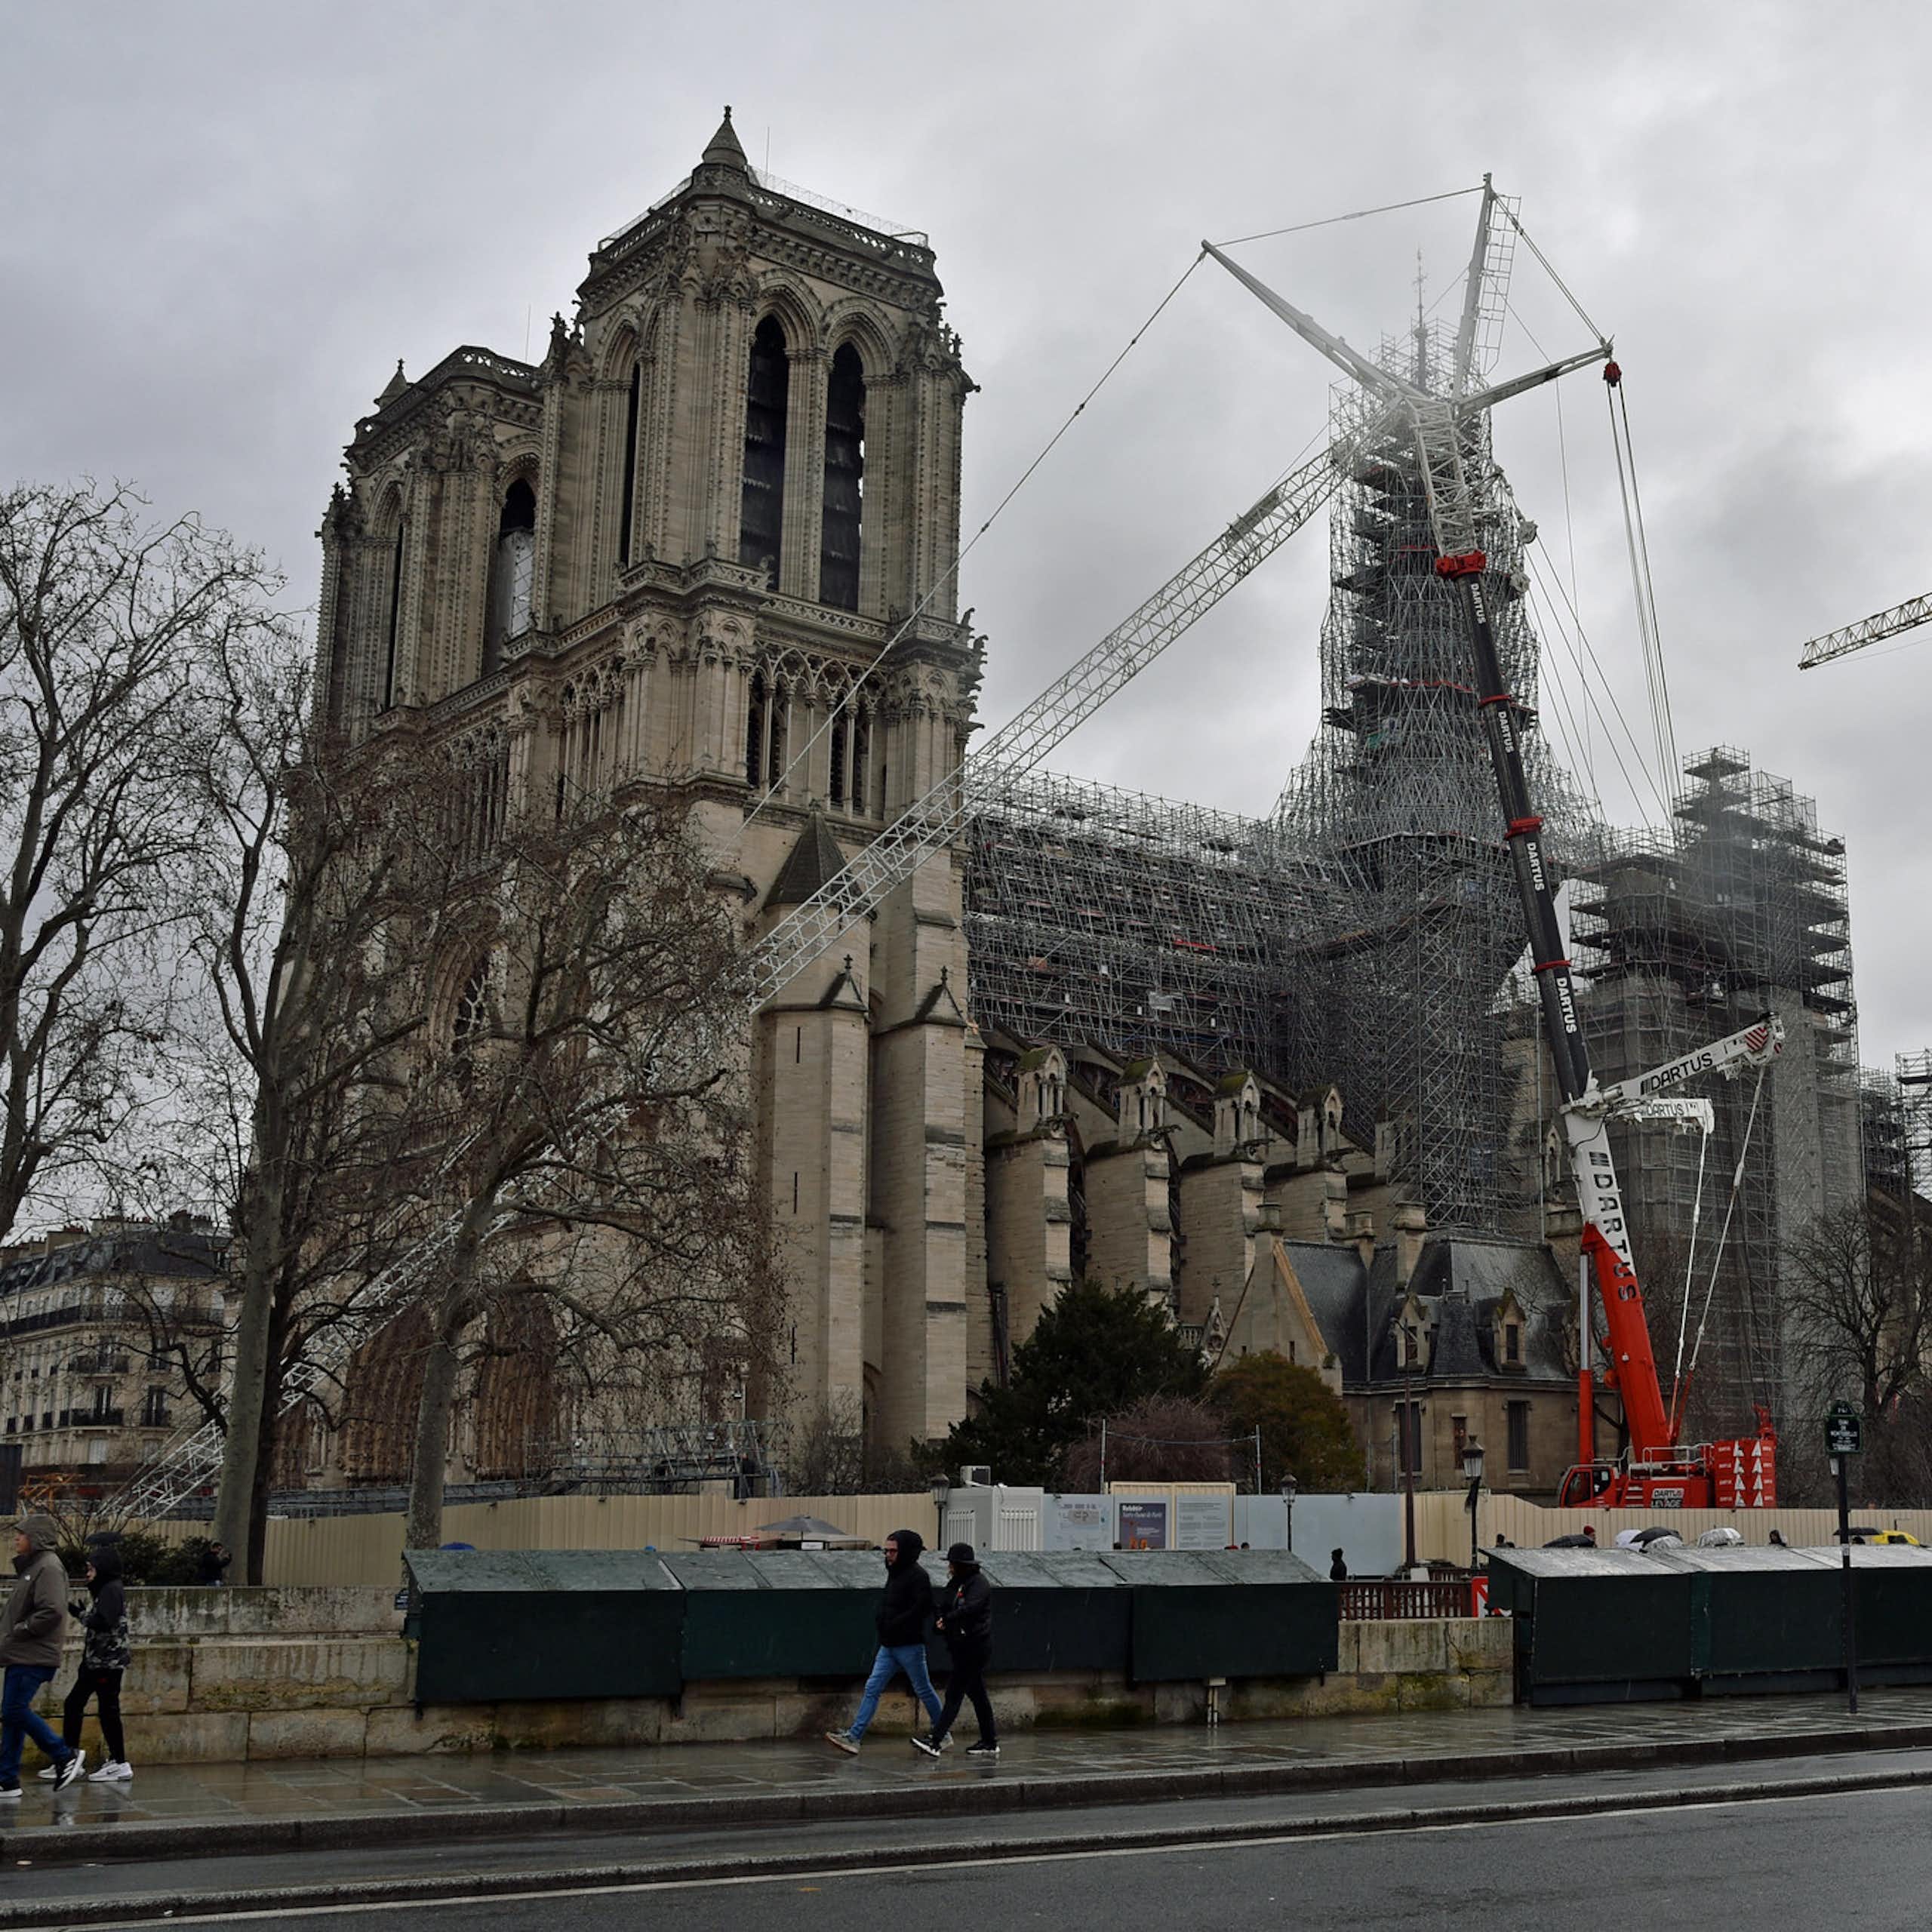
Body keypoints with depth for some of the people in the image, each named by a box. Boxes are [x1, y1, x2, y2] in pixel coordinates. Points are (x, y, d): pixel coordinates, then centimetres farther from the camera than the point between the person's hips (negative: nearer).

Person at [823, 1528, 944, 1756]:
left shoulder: (917, 1576, -14)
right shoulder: (894, 1574, 13)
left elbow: (923, 1609, -23)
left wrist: (895, 1625, -21)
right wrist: (880, 1620, 4)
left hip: (910, 1645, -8)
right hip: (889, 1645, 8)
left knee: (923, 1690, 5)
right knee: (872, 1689, 0)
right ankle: (854, 1737, -4)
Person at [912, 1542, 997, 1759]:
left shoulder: (979, 1583, -13)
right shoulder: (956, 1583, 14)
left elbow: (970, 1608, -28)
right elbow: (944, 1607, 12)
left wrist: (947, 1620, -27)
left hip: (974, 1647, -9)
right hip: (963, 1647, 9)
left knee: (955, 1693, -11)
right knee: (977, 1693, 14)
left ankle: (936, 1742, -15)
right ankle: (990, 1742, 21)